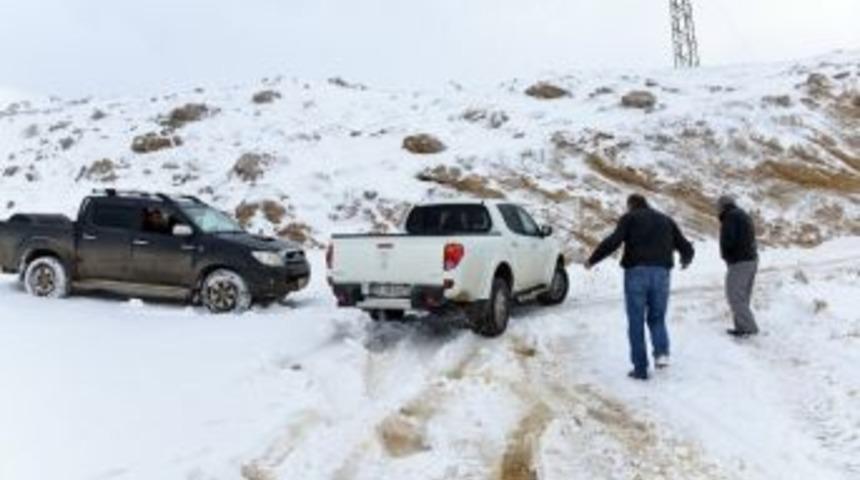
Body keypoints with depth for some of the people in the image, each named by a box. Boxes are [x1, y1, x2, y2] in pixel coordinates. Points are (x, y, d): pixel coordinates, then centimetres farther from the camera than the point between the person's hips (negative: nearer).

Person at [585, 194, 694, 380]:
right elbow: (686, 247, 20)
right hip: (661, 273, 3)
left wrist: (592, 260, -2)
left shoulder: (629, 218, 8)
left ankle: (640, 368, 6)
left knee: (636, 322, 5)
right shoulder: (666, 220, 21)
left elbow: (613, 241, -9)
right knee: (657, 318, 17)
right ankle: (661, 352, -7)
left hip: (636, 272, -3)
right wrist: (686, 260, 42)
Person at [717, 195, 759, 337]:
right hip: (752, 260, 9)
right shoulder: (745, 216, 18)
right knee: (742, 297, 13)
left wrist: (725, 254, 0)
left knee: (734, 296, -6)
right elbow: (751, 240, 18)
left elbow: (727, 239, -20)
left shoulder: (730, 216, -10)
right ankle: (741, 327, 14)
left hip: (739, 262, -9)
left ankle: (749, 327, -8)